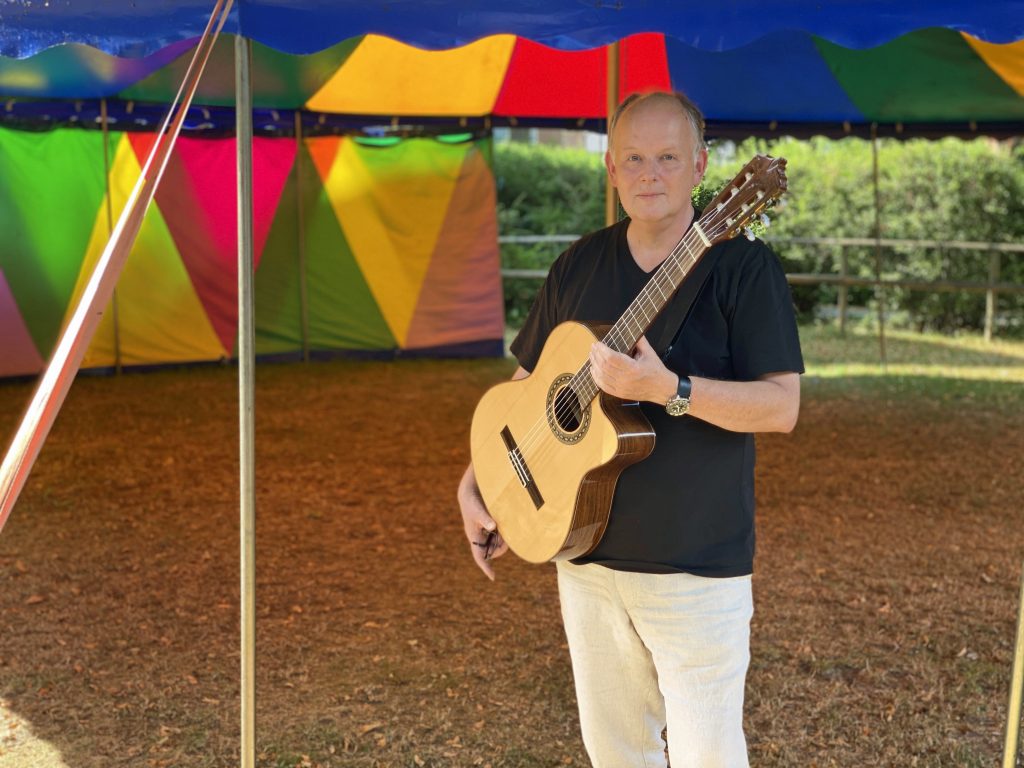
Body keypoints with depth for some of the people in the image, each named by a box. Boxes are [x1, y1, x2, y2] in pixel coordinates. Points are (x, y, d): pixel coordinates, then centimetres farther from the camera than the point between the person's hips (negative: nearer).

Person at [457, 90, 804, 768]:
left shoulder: (743, 266, -10)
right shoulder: (579, 266, 7)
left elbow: (782, 406, -17)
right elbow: (528, 385, 15)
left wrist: (666, 388, -28)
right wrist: (476, 480, 4)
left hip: (697, 566, -5)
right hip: (586, 553, 5)